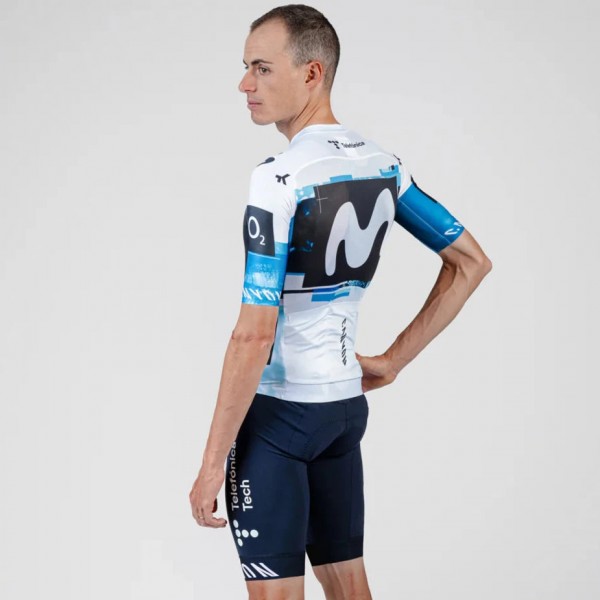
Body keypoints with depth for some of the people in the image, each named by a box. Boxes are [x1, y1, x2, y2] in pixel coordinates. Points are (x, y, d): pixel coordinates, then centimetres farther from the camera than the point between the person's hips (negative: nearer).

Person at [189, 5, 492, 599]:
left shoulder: (278, 180, -19)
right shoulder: (382, 165, 4)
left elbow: (254, 334, -22)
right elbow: (471, 262, 13)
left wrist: (213, 461, -17)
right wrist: (393, 360, 12)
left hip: (276, 408, -8)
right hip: (346, 401, 8)